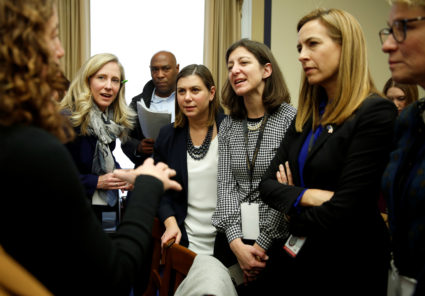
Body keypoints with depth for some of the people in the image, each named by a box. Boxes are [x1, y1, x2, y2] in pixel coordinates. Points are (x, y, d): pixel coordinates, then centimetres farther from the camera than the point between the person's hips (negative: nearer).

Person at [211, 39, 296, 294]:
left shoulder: (291, 119, -9)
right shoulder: (228, 126, 6)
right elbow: (226, 184, 0)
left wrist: (261, 245, -13)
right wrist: (236, 242, -12)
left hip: (276, 241, -4)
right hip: (231, 241, 4)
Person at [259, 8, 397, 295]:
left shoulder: (377, 113, -17)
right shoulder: (307, 115, 6)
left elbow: (343, 212, -23)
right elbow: (267, 183, 3)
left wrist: (293, 212, -5)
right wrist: (306, 196, -16)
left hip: (347, 264, -6)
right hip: (297, 258, 7)